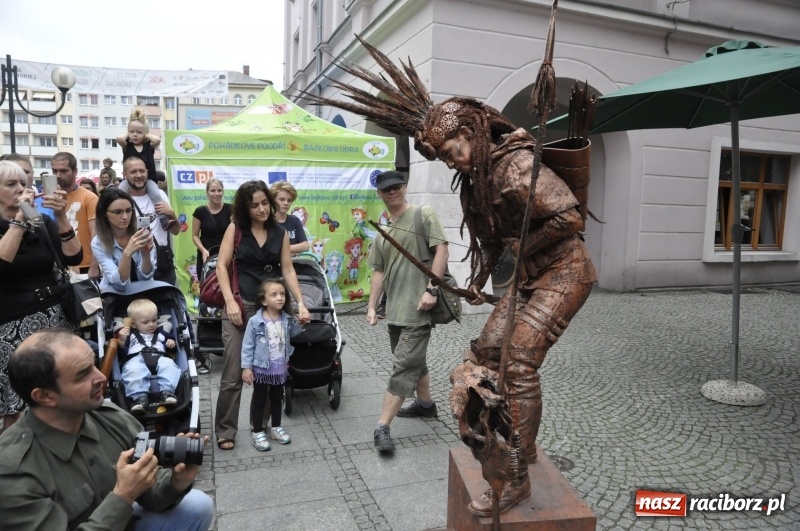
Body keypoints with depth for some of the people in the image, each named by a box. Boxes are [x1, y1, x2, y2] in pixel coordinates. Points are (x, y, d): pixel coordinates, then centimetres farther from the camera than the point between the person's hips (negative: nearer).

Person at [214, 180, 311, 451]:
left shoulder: (280, 232, 5)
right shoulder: (235, 228, -1)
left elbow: (288, 270, 3)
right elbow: (221, 266, -4)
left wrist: (300, 303, -6)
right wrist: (230, 302, -14)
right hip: (240, 306, -2)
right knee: (232, 375, -2)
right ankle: (225, 430, 13)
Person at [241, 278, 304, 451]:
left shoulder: (287, 319, -4)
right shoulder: (255, 321, -18)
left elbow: (297, 333, 16)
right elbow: (247, 346, -13)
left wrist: (304, 323, -3)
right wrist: (246, 367, -14)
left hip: (280, 369, 5)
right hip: (261, 369, -5)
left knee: (277, 398, 20)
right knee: (259, 400, 11)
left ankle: (276, 428, 38)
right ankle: (257, 432, 26)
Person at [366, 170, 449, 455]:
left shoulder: (424, 215, -4)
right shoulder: (383, 232, 16)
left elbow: (442, 250, -13)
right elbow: (379, 271, 17)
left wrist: (431, 290, -20)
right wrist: (372, 306, 9)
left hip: (418, 308, -8)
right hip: (395, 309, 8)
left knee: (404, 366, -8)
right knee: (413, 360, 20)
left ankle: (382, 427, -7)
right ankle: (425, 403, 39)